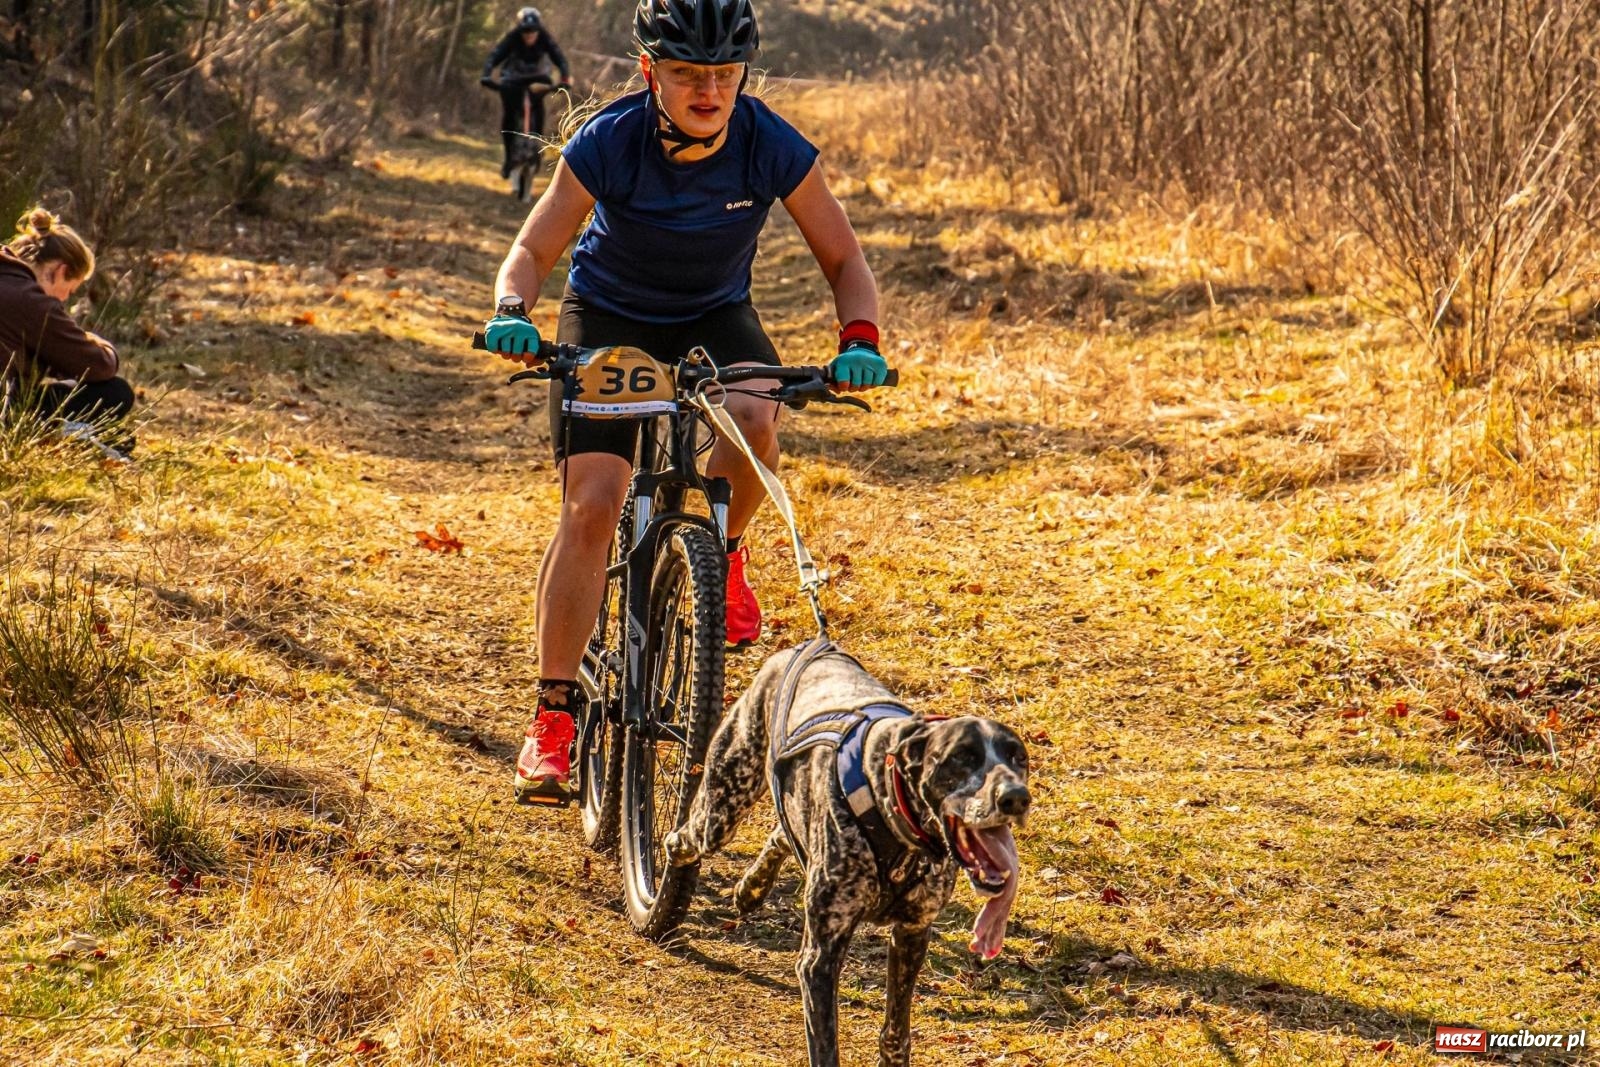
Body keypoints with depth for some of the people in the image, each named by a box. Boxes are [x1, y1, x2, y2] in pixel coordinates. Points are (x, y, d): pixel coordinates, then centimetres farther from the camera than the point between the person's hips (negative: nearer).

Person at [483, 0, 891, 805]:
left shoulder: (773, 149, -23)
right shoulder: (605, 144, -25)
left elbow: (843, 261, -12)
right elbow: (532, 251, -16)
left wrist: (858, 340, -31)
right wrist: (511, 312, -37)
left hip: (715, 317, 1)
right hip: (608, 316, -1)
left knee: (754, 420, -33)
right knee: (591, 504, -16)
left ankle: (721, 551, 0)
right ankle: (553, 716, -8)